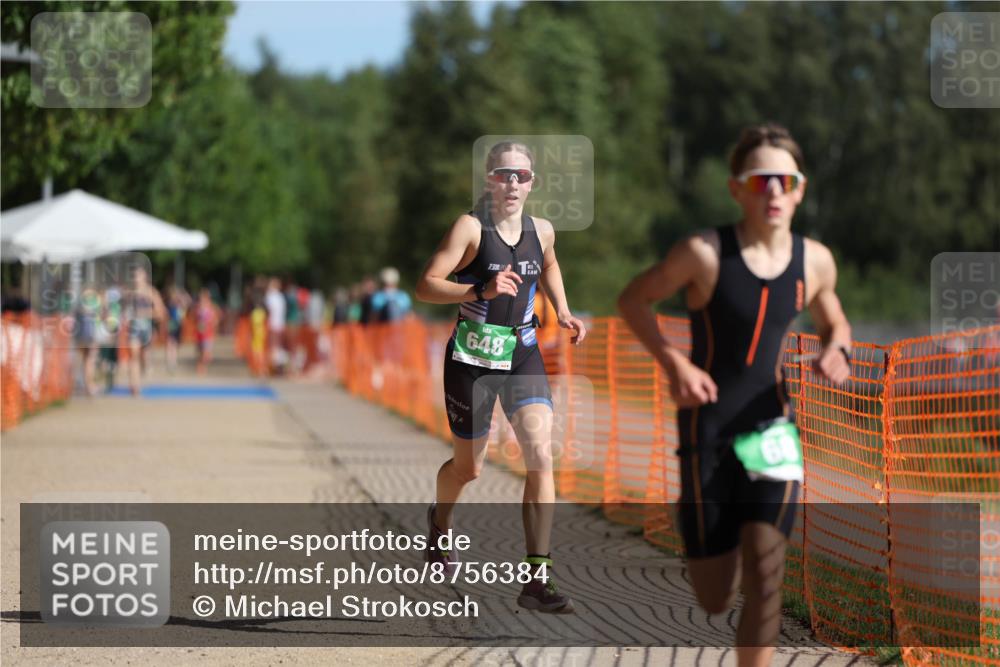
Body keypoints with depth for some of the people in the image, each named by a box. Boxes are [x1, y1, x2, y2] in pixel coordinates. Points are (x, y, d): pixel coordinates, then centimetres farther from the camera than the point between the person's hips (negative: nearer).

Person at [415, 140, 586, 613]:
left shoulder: (542, 231, 3)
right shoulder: (470, 227, -13)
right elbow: (425, 286, -19)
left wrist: (562, 312, 13)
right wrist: (480, 291, -32)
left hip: (523, 357, 3)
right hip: (472, 360, -3)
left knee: (540, 456, -15)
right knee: (469, 467, 12)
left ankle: (537, 579, -15)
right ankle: (440, 522, 50)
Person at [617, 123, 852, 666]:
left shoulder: (814, 261, -2)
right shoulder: (705, 253, -15)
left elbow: (834, 322, 18)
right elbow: (633, 300, -3)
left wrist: (837, 350, -6)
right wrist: (675, 364, -17)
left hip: (772, 430, 3)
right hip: (707, 431, -3)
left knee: (765, 579, -14)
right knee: (715, 599, 4)